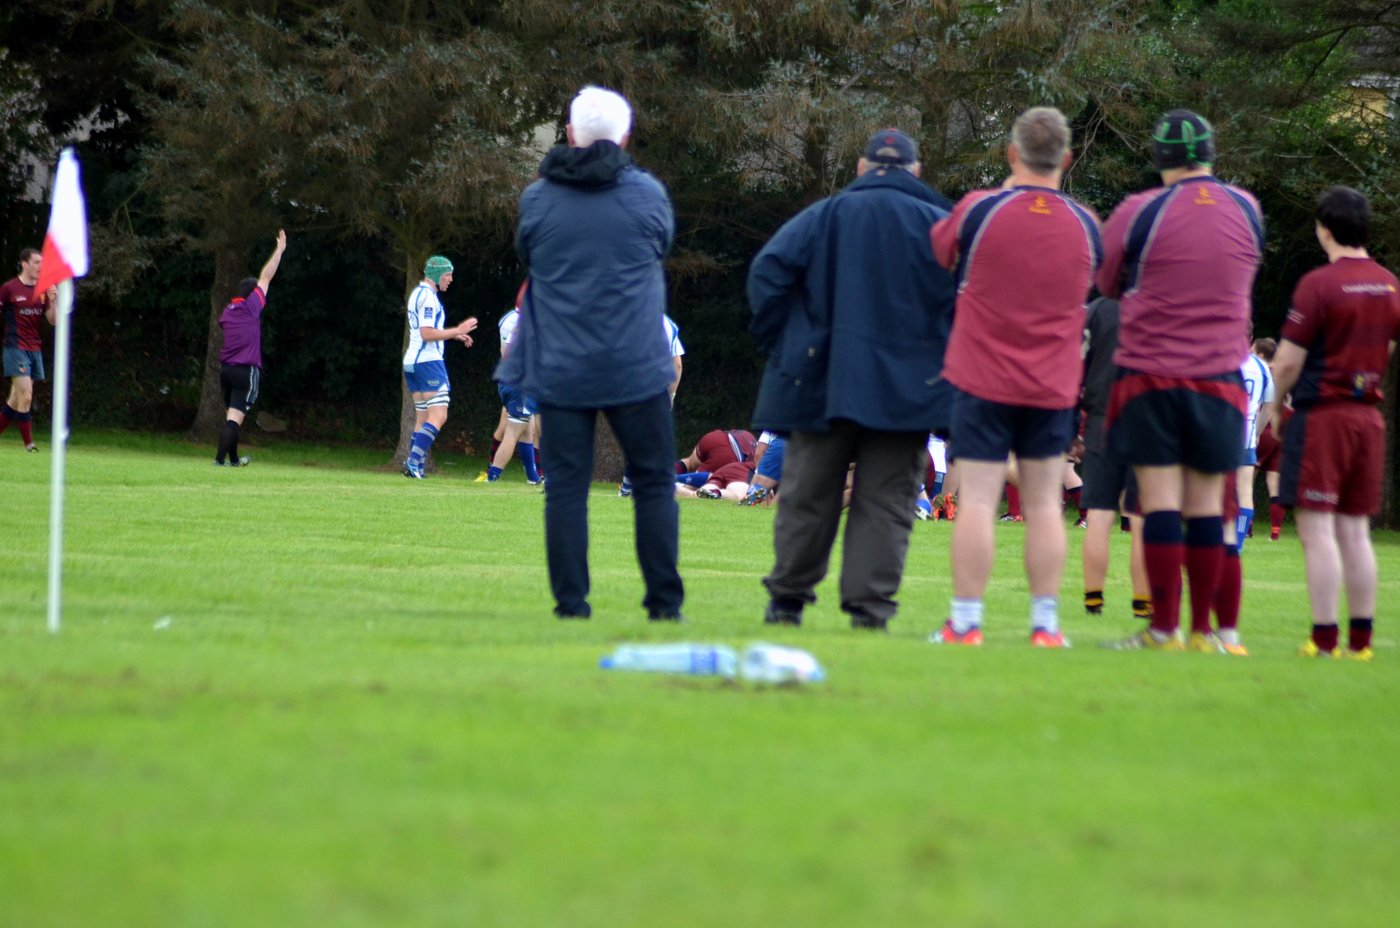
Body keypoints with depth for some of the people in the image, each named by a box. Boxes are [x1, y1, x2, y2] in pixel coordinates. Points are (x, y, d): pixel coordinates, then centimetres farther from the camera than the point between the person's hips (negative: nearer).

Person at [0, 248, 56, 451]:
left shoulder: (42, 290, 10)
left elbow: (53, 320, 7)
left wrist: (53, 301, -10)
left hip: (35, 349, 6)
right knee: (26, 396, -13)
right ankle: (28, 444, -7)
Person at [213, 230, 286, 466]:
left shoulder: (227, 312, 12)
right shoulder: (251, 306, -6)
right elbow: (266, 277, -1)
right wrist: (279, 250, 6)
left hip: (226, 368, 7)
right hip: (247, 370, -7)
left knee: (231, 417, 16)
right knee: (235, 417, -9)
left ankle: (233, 459, 25)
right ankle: (220, 459, -17)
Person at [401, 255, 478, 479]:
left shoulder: (418, 293, 18)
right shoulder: (428, 296, -13)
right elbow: (427, 334, -20)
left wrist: (454, 334, 19)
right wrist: (457, 330, -15)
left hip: (412, 362, 10)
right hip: (428, 360, -10)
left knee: (422, 418, 10)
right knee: (438, 416, -13)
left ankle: (413, 467, 3)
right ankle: (414, 461, -23)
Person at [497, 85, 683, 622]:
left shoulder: (537, 199, 0)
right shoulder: (647, 194, -3)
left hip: (559, 371, 1)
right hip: (637, 369, -1)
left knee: (565, 487, 4)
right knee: (654, 483, 7)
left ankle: (570, 603, 0)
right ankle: (664, 602, 5)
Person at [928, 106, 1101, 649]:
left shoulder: (979, 210, -10)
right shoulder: (1084, 224, 0)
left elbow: (937, 252, 9)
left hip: (983, 380, -2)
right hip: (1053, 387, 2)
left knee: (977, 500, -2)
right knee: (1044, 503, 7)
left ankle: (965, 623, -2)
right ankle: (1045, 624, 7)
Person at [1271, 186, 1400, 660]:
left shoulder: (1318, 283, -12)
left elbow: (1288, 361, -12)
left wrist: (1275, 405, 4)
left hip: (1320, 415, -6)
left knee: (1317, 530, -5)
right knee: (1356, 531, 11)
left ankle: (1325, 639, -10)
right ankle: (1360, 637, 10)